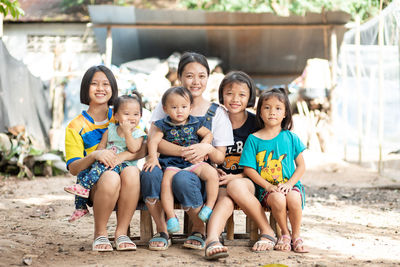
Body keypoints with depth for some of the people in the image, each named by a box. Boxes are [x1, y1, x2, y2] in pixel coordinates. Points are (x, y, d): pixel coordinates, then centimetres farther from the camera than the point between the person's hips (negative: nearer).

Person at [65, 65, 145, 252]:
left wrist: (121, 157, -20)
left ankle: (121, 232, -20)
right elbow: (73, 168, -5)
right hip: (92, 184, -2)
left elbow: (143, 150, 0)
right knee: (110, 177, -36)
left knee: (132, 172, -34)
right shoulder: (76, 126, 6)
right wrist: (94, 155, -25)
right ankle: (100, 234, -15)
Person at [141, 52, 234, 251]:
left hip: (199, 175, -1)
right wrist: (184, 152, -20)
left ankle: (199, 230, -9)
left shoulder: (216, 113, 8)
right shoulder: (166, 106, 9)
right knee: (150, 173, -35)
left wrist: (207, 149, -19)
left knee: (182, 178, -37)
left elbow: (220, 158, 5)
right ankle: (162, 232, -14)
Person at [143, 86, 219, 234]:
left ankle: (209, 207, -14)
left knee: (212, 173, -25)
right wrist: (152, 157, -19)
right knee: (166, 181, -32)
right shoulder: (163, 126, 5)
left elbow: (208, 134, 18)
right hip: (172, 163, -2)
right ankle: (170, 216, -23)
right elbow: (153, 141, -3)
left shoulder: (194, 124, 10)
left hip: (194, 162, 2)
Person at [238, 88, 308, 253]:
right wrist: (268, 186, -11)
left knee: (294, 199, -33)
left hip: (290, 184, 1)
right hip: (265, 187, -1)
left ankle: (296, 236, -8)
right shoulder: (253, 139, 4)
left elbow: (301, 166, 8)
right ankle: (285, 234, -6)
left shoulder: (291, 138, 7)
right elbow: (249, 169, 0)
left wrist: (289, 184, -9)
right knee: (278, 199, -34)